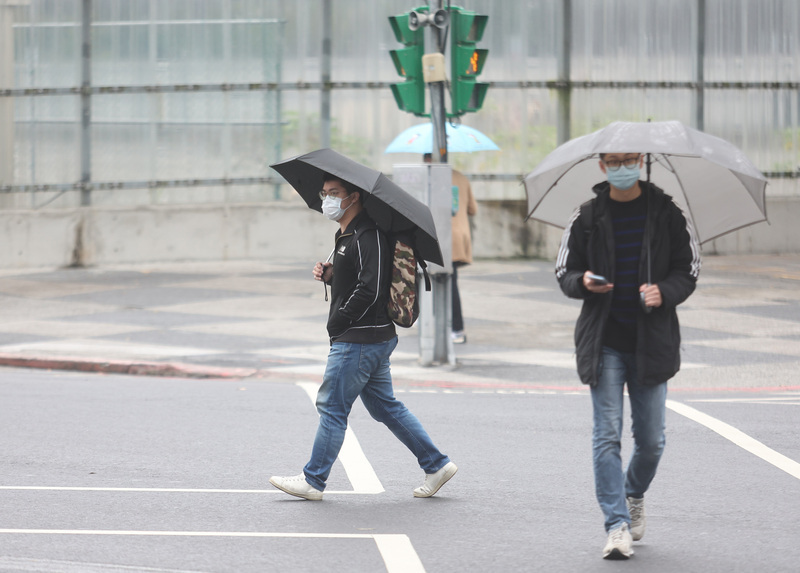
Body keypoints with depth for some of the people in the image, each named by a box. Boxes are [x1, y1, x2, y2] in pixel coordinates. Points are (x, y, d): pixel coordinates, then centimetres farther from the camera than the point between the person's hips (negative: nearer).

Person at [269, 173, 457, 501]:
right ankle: (436, 465, 16)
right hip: (376, 338, 11)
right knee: (385, 406, 14)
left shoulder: (368, 237, -17)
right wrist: (329, 275, 5)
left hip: (359, 340, -11)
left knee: (331, 406, -4)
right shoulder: (346, 236, 16)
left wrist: (338, 322, -18)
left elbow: (370, 289, -24)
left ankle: (313, 480, 2)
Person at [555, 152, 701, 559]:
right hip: (604, 342, 0)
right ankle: (617, 524, -9)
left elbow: (688, 270, 6)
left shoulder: (666, 213, 3)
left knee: (651, 439, 5)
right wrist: (583, 283, -15)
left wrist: (665, 292, -15)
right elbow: (564, 272, 9)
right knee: (607, 434, -10)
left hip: (652, 340, 0)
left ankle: (634, 495, 35)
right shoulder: (587, 217, 4)